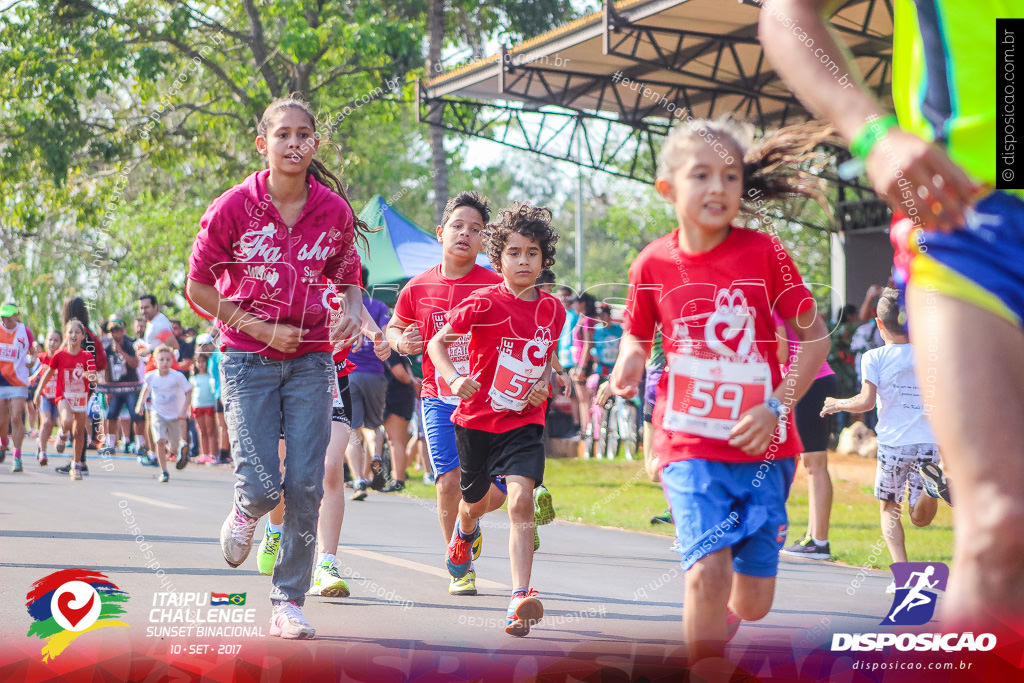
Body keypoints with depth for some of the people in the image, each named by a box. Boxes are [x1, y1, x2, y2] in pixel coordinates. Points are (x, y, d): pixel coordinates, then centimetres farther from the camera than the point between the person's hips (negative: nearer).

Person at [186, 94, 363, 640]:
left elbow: (347, 277, 15)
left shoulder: (334, 210, -1)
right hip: (248, 359, -2)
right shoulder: (234, 207, -9)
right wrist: (260, 329, -10)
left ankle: (289, 604, 8)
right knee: (262, 485, -11)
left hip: (311, 359, 2)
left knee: (305, 486, -4)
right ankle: (245, 512, 28)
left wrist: (350, 313, -8)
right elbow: (199, 286, -1)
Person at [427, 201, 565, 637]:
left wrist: (544, 384, -1)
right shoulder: (485, 302, -12)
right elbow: (437, 343, -10)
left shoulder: (552, 310, 1)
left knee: (521, 498, -20)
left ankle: (520, 599, -25)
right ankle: (465, 533, 58)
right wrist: (454, 379, -28)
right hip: (477, 418, -1)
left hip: (524, 423, 1)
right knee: (477, 501, 18)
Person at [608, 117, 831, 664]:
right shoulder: (653, 264, -2)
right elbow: (637, 333, 15)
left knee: (754, 603, 5)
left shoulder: (763, 252, -6)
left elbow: (814, 336, -1)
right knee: (708, 570, -22)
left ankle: (719, 620, 41)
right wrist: (628, 365, -8)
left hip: (761, 444, 1)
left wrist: (776, 408, -12)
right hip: (690, 445, -1)